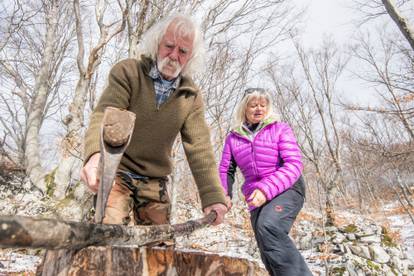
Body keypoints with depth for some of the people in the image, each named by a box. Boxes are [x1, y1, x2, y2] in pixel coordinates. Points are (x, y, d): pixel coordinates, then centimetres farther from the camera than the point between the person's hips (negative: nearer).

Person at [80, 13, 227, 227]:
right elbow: (104, 115, -23)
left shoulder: (192, 97, -1)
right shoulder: (127, 72, -9)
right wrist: (95, 154, -46)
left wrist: (213, 197, -20)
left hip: (155, 184, 4)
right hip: (116, 174, -3)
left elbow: (199, 147, -8)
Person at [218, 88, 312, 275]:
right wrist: (224, 194, -8)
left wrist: (266, 189, -23)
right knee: (269, 257, 3)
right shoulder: (234, 137, 10)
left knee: (268, 227, -34)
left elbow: (294, 165, -10)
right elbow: (226, 170, 13)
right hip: (257, 199, 4)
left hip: (287, 190, -4)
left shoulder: (280, 129, 1)